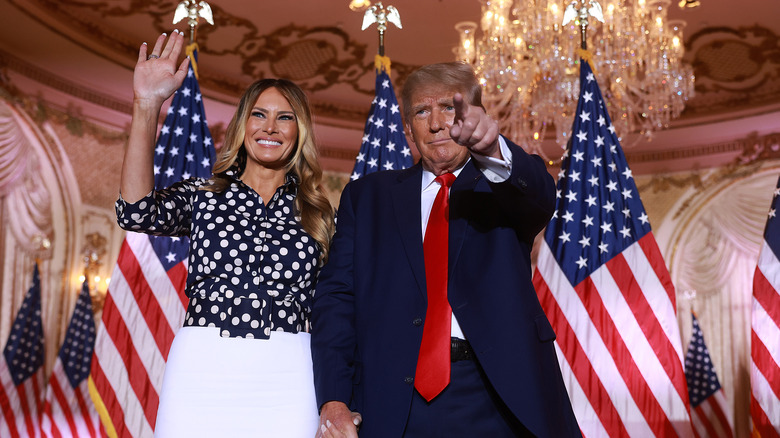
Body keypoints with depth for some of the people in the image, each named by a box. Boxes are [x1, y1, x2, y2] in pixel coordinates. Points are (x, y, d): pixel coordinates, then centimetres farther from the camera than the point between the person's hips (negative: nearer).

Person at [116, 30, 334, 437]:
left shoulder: (316, 213, 11)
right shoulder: (203, 195, 8)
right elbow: (138, 213, -12)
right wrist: (147, 106, -16)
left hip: (286, 375, 1)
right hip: (203, 370, -1)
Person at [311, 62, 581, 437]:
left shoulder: (503, 183, 10)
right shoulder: (367, 195, 12)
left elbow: (539, 196, -14)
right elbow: (336, 296, 4)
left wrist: (491, 150, -36)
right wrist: (333, 399, -7)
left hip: (498, 398, 0)